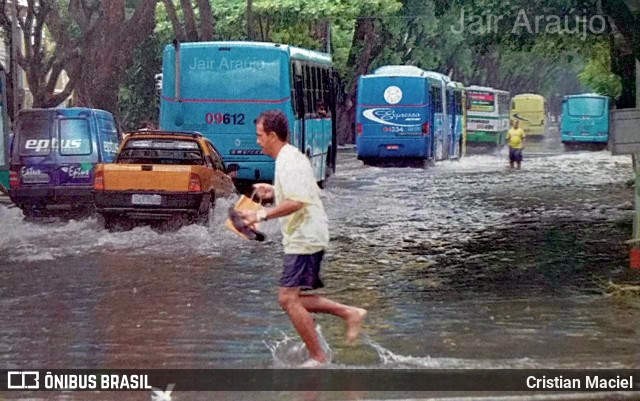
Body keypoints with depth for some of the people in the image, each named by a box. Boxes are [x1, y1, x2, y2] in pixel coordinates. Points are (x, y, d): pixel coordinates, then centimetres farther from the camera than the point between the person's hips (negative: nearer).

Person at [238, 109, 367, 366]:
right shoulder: (293, 157, 16)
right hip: (304, 238, 11)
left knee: (289, 298, -10)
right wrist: (274, 192, 19)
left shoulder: (288, 161, -16)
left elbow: (296, 202, -28)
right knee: (294, 299, 14)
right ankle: (350, 313, 14)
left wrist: (262, 215, -26)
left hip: (304, 239, -11)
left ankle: (318, 358, -6)